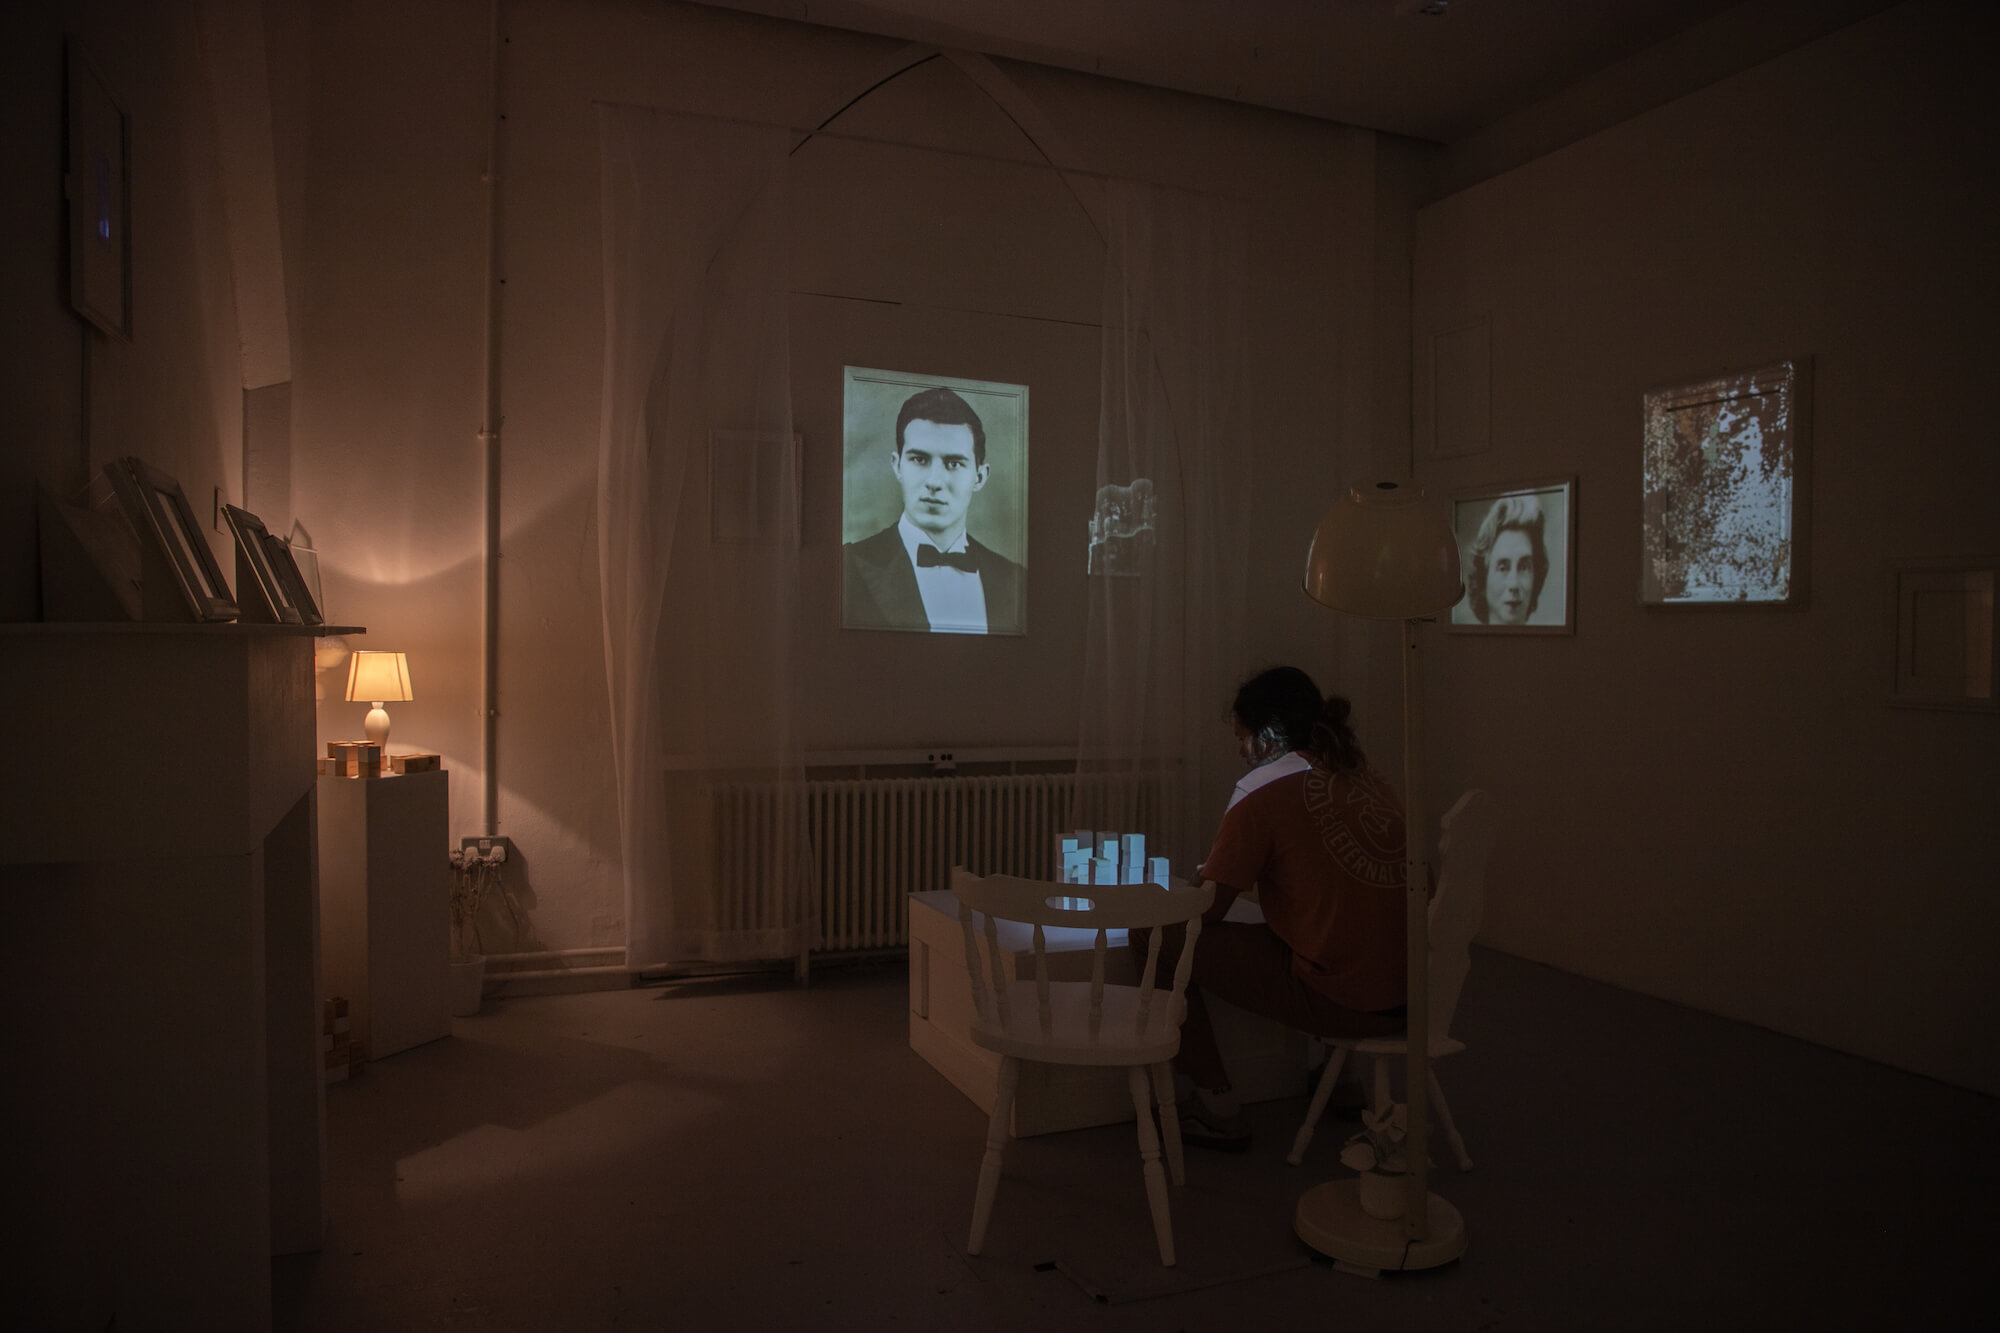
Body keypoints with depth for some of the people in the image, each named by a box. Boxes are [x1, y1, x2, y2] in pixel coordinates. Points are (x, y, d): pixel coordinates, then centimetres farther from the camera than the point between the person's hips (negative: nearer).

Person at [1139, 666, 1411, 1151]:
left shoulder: (1264, 789, -9)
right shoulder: (1367, 777, 11)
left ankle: (1219, 1110, 8)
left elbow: (1206, 913, -7)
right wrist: (1220, 874, 29)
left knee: (1155, 938, -2)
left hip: (1341, 1001, -8)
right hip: (1404, 996, 8)